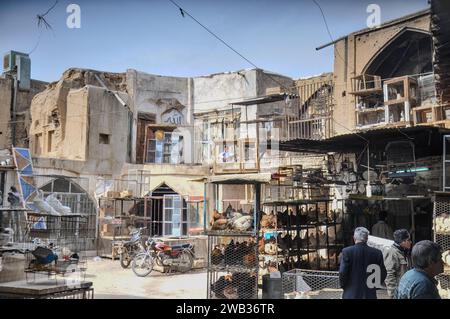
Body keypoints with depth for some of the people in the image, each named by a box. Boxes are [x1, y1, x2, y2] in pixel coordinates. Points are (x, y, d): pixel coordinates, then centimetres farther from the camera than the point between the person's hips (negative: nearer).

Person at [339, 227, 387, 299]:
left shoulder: (347, 251, -9)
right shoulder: (377, 253, -2)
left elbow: (342, 273, -10)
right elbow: (382, 274, 2)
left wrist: (343, 286, 7)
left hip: (351, 294, -2)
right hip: (370, 295, 2)